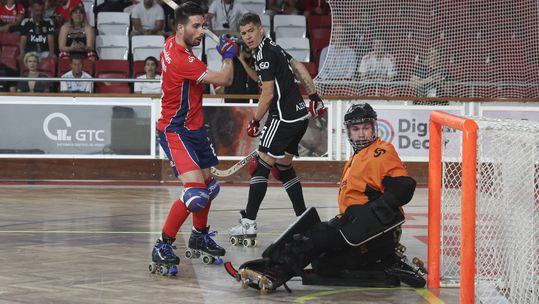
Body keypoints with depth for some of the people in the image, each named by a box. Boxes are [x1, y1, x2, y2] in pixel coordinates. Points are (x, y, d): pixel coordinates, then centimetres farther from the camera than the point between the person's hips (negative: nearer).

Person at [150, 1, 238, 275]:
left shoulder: (172, 44, 2)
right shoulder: (181, 60, -28)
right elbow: (224, 80, -21)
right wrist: (228, 55, -3)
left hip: (193, 127, 10)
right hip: (175, 131, -10)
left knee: (209, 185, 21)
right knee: (196, 192, -22)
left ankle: (199, 237, 40)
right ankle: (162, 247, -13)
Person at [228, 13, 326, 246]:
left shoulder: (264, 54, -14)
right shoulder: (272, 48, 14)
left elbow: (268, 94, -17)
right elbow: (299, 67, 23)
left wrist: (255, 121, -7)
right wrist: (314, 97, 28)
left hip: (284, 118, -10)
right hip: (299, 116, 10)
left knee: (261, 165, -9)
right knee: (284, 168, 17)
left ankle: (248, 224, -13)